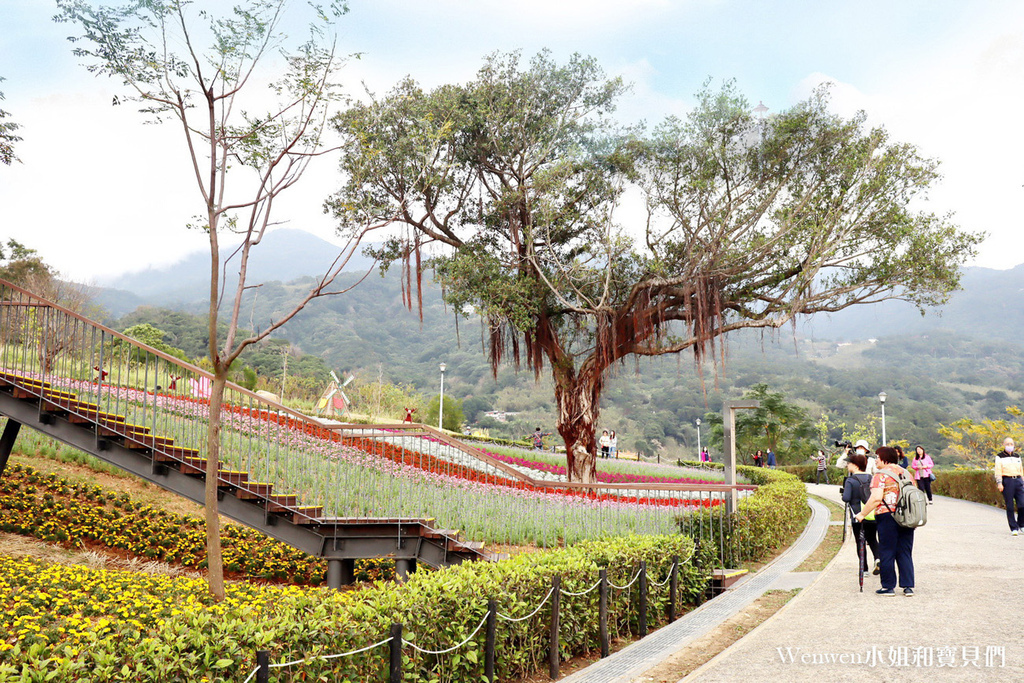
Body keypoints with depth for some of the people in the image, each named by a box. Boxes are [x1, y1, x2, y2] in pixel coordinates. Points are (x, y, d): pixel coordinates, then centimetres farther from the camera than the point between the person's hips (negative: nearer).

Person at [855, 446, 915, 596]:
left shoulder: (881, 475, -9)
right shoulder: (906, 473, 11)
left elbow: (876, 498, -19)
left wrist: (862, 514, -12)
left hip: (887, 516, -6)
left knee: (887, 554, 3)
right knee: (905, 553, 12)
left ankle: (888, 587, 7)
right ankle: (908, 587, 10)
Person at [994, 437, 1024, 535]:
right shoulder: (1000, 457, 3)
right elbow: (998, 471, -3)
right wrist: (999, 483, -12)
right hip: (1007, 481, -3)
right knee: (1009, 506, -2)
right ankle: (1014, 528, 5)